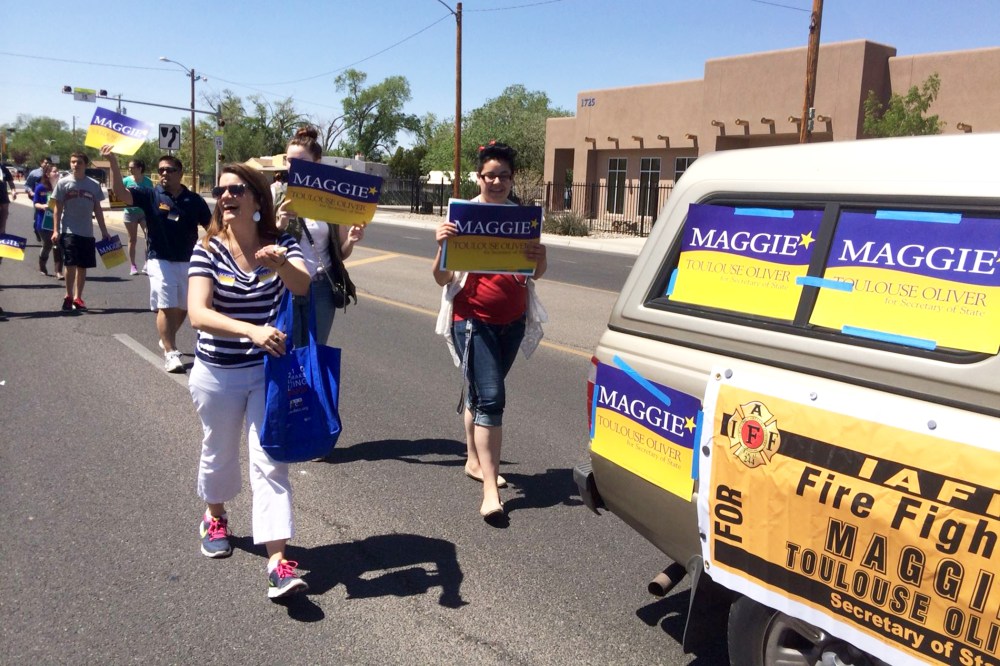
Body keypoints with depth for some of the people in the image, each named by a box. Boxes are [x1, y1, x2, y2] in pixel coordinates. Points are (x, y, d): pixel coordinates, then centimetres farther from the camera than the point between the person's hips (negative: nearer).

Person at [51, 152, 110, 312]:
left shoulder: (93, 185, 6)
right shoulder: (63, 183, 0)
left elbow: (97, 209, 13)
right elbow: (57, 208, 1)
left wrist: (104, 231, 11)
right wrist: (55, 230, -6)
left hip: (87, 232, 3)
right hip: (69, 231, -3)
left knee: (83, 266, 8)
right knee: (70, 264, -10)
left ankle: (77, 298, 19)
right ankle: (69, 296, 4)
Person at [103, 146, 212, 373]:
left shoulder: (194, 200, 1)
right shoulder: (150, 195, -3)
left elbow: (211, 227, 7)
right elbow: (120, 192, -15)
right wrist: (113, 163, -27)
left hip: (188, 261, 3)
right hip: (160, 260, -3)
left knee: (183, 308, 14)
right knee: (166, 307, -10)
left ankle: (167, 340, 38)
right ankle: (170, 353, -7)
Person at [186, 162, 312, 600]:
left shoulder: (280, 244, -7)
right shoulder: (208, 250, -10)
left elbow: (303, 286, -27)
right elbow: (197, 314, -24)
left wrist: (281, 263, -50)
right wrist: (252, 331, -41)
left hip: (270, 369, -1)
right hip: (218, 372, 1)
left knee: (269, 461, -7)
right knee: (219, 452, 20)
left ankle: (278, 562, -7)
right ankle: (215, 518, 49)